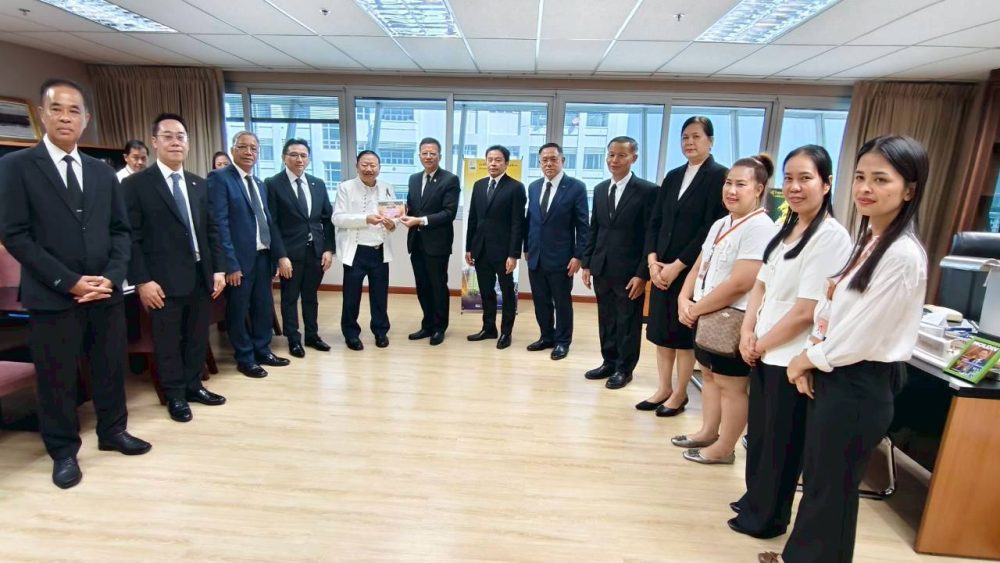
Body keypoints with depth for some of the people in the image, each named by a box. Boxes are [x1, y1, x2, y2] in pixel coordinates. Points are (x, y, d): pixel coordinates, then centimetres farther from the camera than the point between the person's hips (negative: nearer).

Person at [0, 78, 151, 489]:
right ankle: (64, 451, 24)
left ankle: (113, 432, 32)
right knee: (56, 380, 8)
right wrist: (69, 282, -15)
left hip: (106, 293, 4)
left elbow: (120, 230, 9)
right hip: (52, 297, -3)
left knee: (111, 369, 14)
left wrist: (112, 276, -7)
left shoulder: (103, 172, 10)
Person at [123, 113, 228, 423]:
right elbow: (131, 237, -8)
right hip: (164, 280, -5)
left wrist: (218, 269, 5)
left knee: (198, 337, 14)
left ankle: (193, 386, 31)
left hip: (201, 276, 5)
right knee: (168, 341, 8)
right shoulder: (136, 184, -5)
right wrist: (142, 281, -13)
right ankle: (175, 395, 24)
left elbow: (212, 229, 12)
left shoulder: (199, 184, 11)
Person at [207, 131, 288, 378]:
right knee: (238, 310, 7)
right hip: (240, 258, -7)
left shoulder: (260, 184, 16)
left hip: (263, 255, 7)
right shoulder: (219, 178, -8)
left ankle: (262, 350, 31)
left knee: (264, 307, 15)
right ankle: (245, 358, 21)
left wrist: (276, 254, 9)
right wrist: (230, 263, -19)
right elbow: (220, 224, -15)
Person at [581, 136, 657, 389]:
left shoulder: (648, 190, -8)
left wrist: (642, 273, -15)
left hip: (629, 271, -5)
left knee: (628, 322, 8)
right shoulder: (599, 189, 10)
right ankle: (609, 362, 30)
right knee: (606, 320, 15)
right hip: (602, 268, 5)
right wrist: (587, 263, 8)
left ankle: (624, 368, 23)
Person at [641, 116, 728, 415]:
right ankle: (664, 388, 25)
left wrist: (678, 265, -15)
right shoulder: (673, 176, 12)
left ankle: (680, 394, 21)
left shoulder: (719, 176, -7)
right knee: (660, 330, 10)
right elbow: (655, 221, 9)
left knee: (684, 332, 5)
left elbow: (712, 227, -14)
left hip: (692, 270, -6)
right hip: (662, 268, 6)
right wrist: (652, 260, -4)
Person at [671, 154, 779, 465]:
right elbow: (698, 267, 13)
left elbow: (740, 284, -24)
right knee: (709, 374, 19)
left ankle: (724, 448, 20)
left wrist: (696, 309, -16)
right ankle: (708, 432, 36)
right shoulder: (720, 224, 12)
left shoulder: (760, 227, -17)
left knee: (730, 385, 4)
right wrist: (684, 300, -4)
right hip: (708, 315, 9)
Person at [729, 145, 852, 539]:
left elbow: (806, 311, -20)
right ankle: (755, 499, 40)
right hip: (763, 354, 7)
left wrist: (763, 343, -8)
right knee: (759, 433, 20)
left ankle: (767, 517, 31)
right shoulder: (786, 229, 9)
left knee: (780, 442, 11)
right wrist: (748, 335, -2)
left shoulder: (831, 237, -17)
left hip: (791, 360, -7)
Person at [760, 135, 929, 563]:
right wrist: (811, 360, -3)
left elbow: (860, 339, -21)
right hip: (833, 377, 8)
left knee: (831, 487, 11)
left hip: (859, 387, -8)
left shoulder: (903, 256, -22)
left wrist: (805, 360, -6)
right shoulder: (868, 241, 6)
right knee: (816, 477, 22)